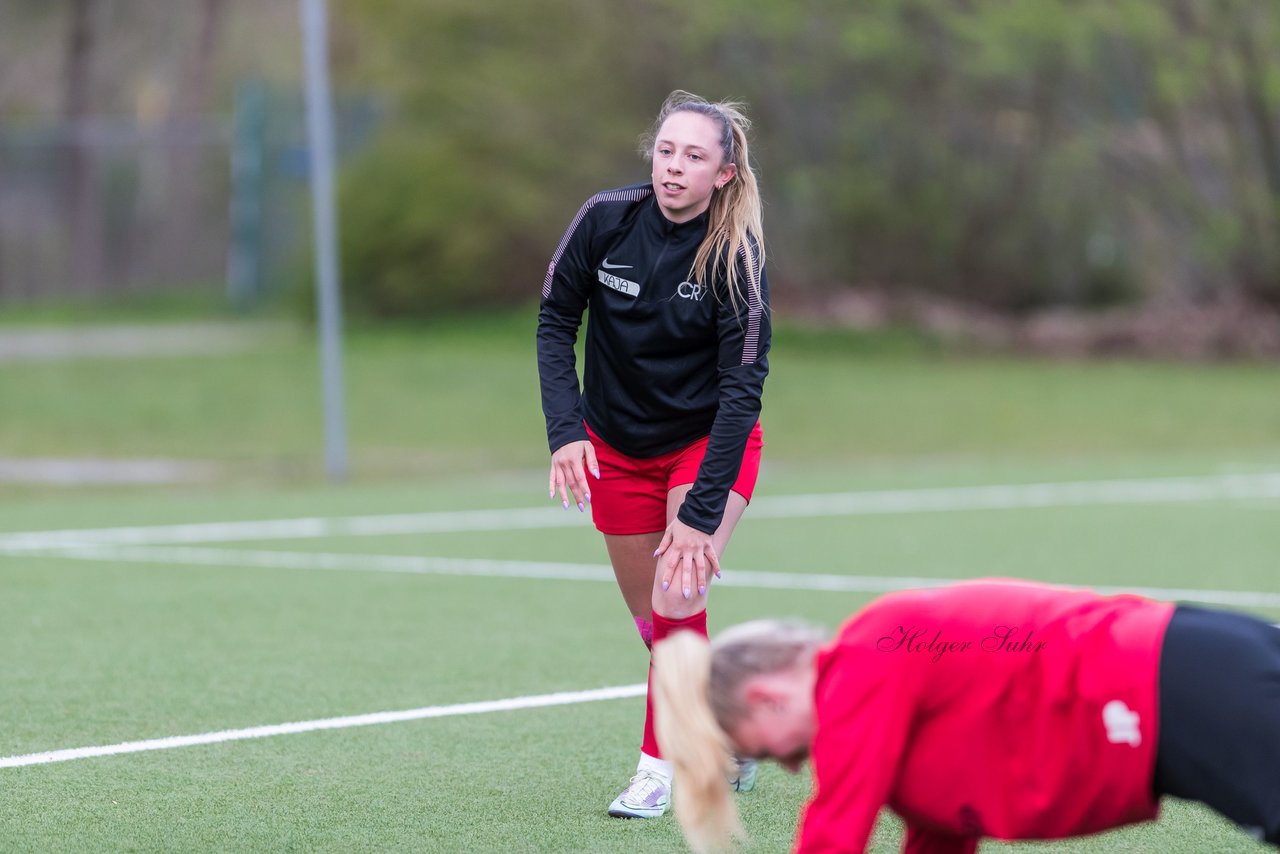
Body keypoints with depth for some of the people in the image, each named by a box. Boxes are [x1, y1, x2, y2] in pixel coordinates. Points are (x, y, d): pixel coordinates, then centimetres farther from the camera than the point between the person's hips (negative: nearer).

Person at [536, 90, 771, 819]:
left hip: (710, 440, -3)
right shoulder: (605, 220, -15)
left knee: (677, 598, -22)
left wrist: (702, 511, -29)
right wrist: (565, 427, -19)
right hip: (617, 447, 3)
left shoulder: (735, 260, -22)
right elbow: (556, 320, -5)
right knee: (651, 617, 6)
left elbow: (742, 387, -23)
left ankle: (661, 766, -6)